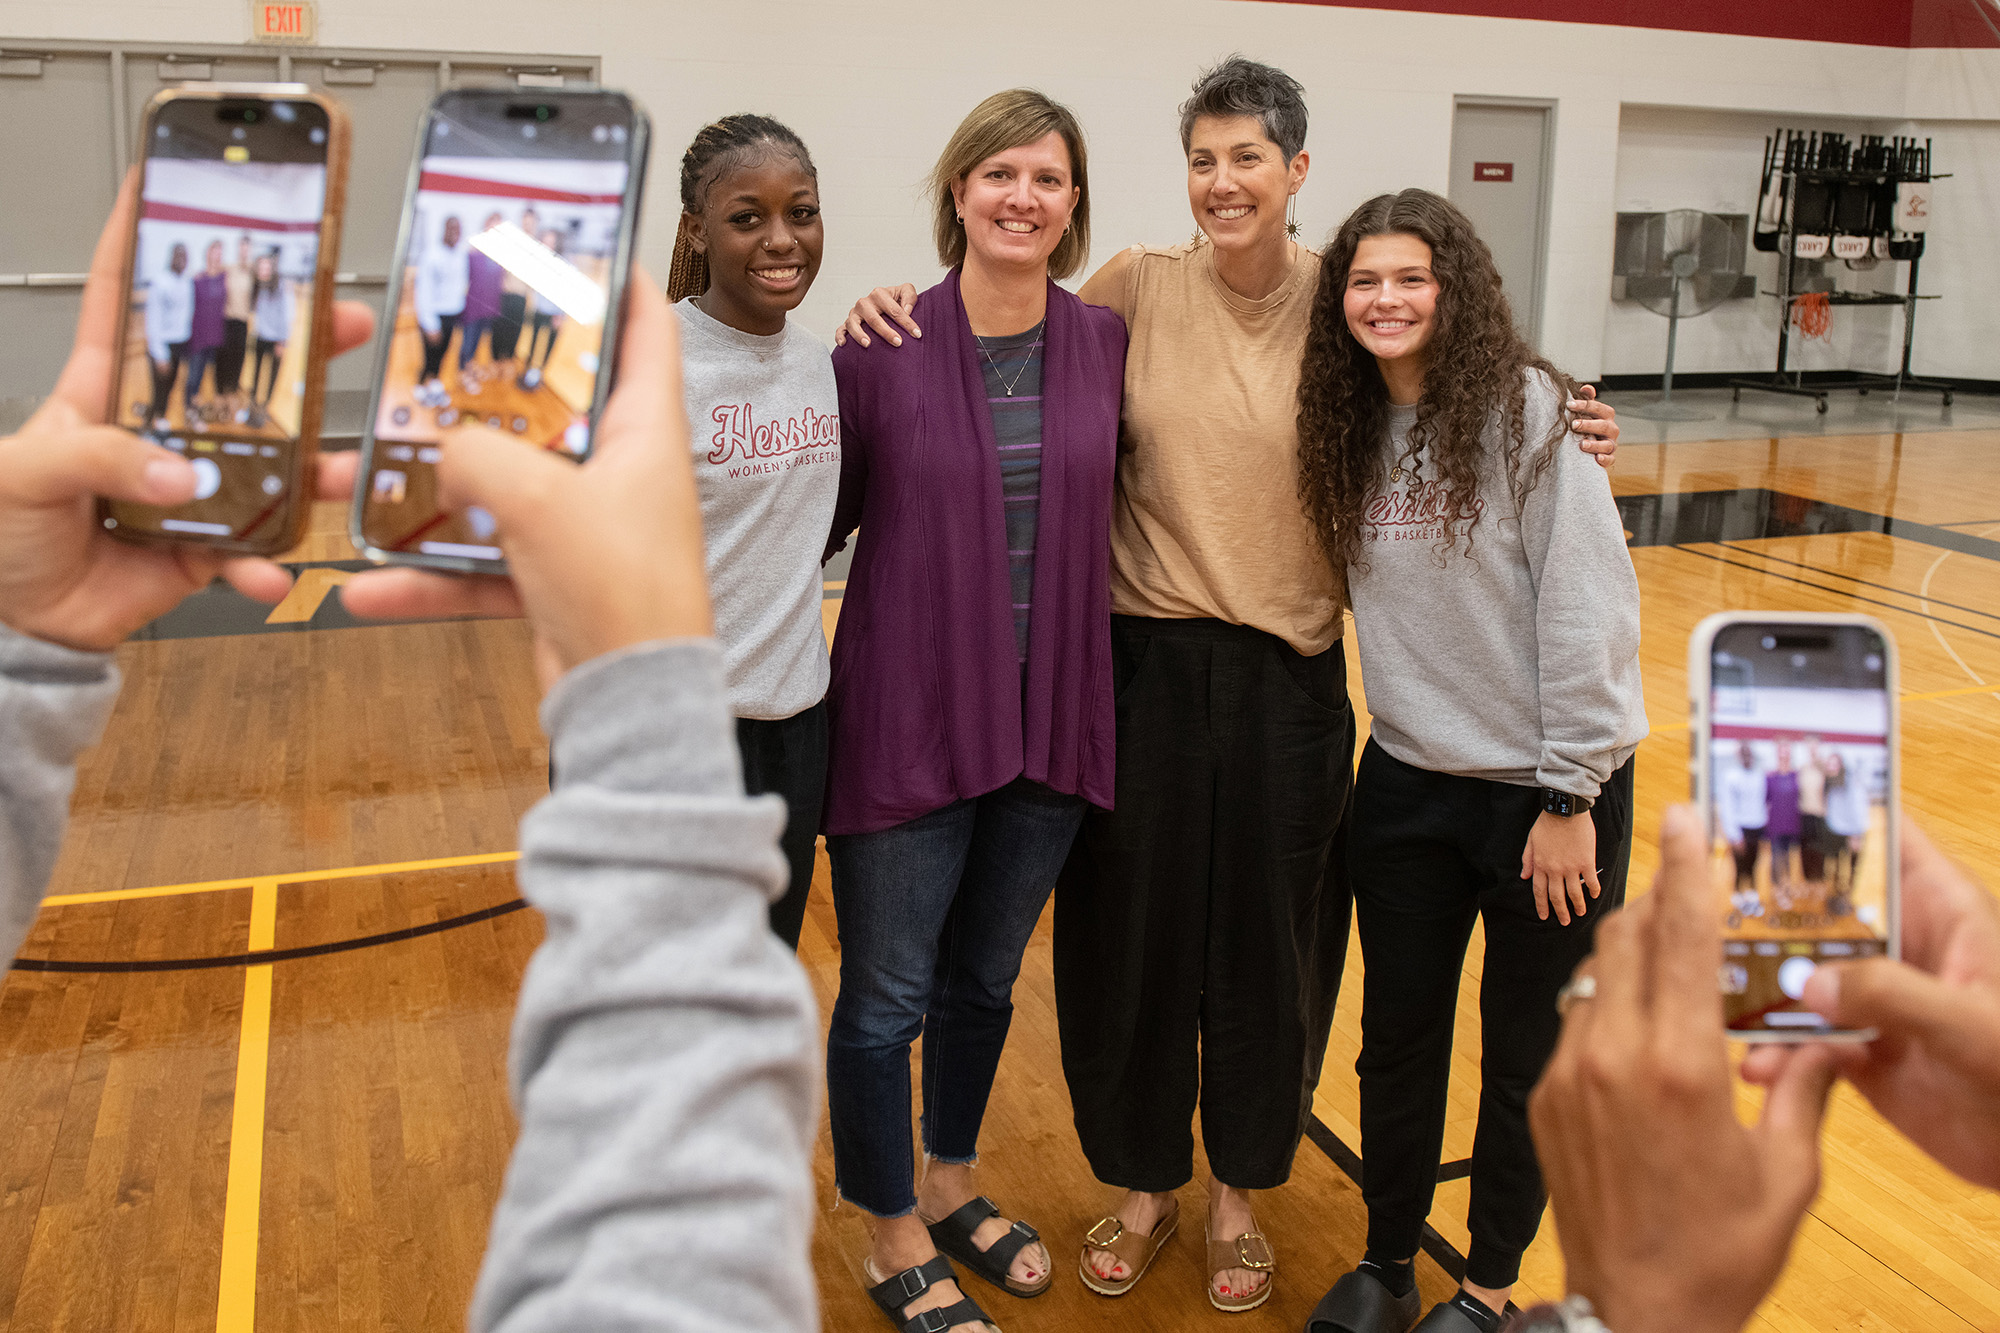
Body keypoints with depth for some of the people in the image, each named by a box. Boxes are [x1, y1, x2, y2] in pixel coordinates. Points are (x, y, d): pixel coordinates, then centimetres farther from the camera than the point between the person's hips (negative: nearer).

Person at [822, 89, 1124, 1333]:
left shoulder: (1106, 342, 0)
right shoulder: (884, 345, -10)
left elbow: (1114, 502, 9)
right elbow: (825, 512, -2)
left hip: (1052, 716, 4)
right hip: (910, 714, -3)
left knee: (984, 976, 21)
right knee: (886, 995, 9)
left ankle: (952, 1185, 45)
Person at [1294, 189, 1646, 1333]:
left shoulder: (1530, 412, -13)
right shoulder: (1349, 430, 3)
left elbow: (1588, 609, -15)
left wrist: (1571, 796, -14)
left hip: (1543, 793, -4)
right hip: (1407, 784, 5)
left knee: (1529, 1061, 11)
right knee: (1398, 1042, 14)